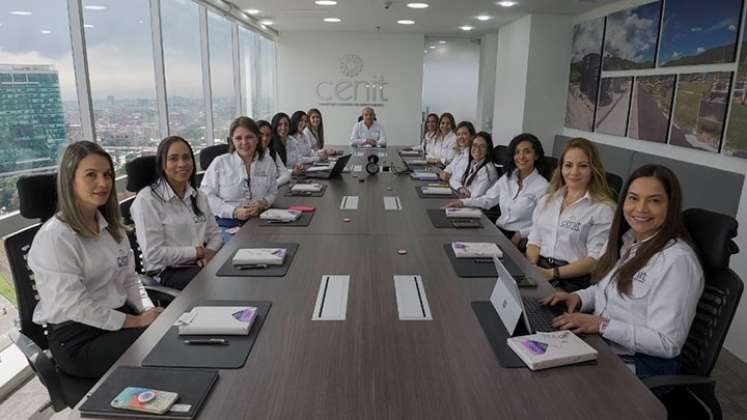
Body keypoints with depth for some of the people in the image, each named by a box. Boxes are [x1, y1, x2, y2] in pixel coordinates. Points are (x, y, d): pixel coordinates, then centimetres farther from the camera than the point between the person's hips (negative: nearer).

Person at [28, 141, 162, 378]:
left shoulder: (111, 226, 10)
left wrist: (149, 311, -4)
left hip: (120, 317, 7)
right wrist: (136, 321, -16)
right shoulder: (54, 238, -15)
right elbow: (74, 306, -19)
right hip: (78, 338, -7)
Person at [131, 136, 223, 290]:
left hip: (201, 264, 7)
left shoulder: (198, 196, 12)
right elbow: (153, 254, -16)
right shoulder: (147, 199, -11)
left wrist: (209, 253, -8)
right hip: (167, 272, -6)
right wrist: (198, 252, -11)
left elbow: (214, 234, 14)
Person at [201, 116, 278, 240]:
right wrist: (234, 211, -14)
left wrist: (263, 203, -9)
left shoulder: (268, 162, 9)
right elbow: (206, 196, -2)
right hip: (225, 224, -3)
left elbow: (272, 192, 15)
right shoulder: (219, 163, 0)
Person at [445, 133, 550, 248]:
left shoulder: (542, 186, -10)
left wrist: (520, 234, -24)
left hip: (520, 239, -6)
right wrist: (462, 202, 2)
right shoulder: (508, 177, 10)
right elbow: (488, 199, 14)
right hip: (498, 229, 6)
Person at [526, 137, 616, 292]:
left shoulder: (603, 208, -2)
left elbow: (595, 259, -8)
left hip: (575, 280, -4)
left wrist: (553, 273, -18)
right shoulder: (546, 200, 18)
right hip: (539, 272, 5)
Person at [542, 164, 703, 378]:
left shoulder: (677, 260, -18)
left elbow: (667, 343, -21)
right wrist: (578, 298, 0)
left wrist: (602, 324, -24)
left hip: (639, 367, -7)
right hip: (598, 345, 7)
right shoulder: (627, 240, 6)